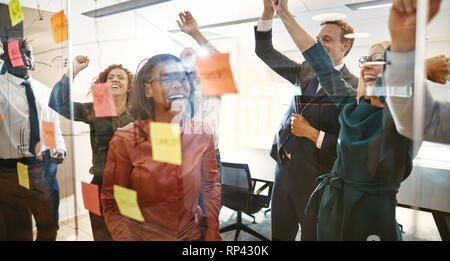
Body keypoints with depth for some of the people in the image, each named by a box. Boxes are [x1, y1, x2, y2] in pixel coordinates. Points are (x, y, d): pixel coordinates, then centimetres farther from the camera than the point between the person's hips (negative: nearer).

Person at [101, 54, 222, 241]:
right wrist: (126, 238, -16)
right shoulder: (125, 139, -11)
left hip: (195, 233, 0)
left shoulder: (201, 132, -3)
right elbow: (111, 203, -5)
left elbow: (211, 186, 6)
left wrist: (212, 231, -2)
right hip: (143, 236, 0)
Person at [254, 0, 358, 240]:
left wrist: (313, 133, -19)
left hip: (316, 177, -6)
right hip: (284, 169, 6)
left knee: (313, 235, 14)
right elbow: (264, 52, 8)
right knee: (279, 234, 21)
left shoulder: (354, 87, -12)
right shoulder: (306, 71, 6)